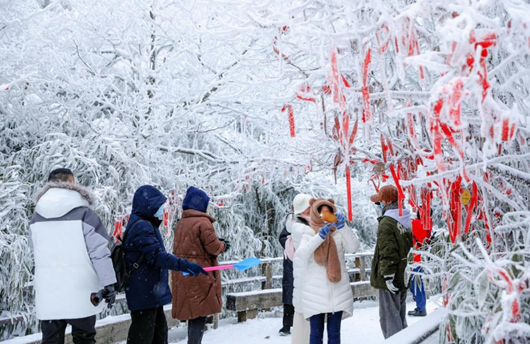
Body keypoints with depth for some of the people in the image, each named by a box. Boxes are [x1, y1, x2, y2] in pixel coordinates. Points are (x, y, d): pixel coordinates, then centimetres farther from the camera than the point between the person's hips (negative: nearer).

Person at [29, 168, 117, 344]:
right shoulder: (83, 213, -8)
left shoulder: (36, 217, 8)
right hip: (80, 293, -3)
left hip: (47, 294, 4)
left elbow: (38, 253, 16)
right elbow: (99, 251, -10)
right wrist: (109, 283, -7)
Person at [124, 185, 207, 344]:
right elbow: (157, 255, -27)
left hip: (151, 294, 11)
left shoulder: (144, 225, 17)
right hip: (144, 294, -11)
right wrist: (185, 265, -34)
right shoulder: (142, 227, -17)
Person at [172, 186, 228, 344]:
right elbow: (213, 247, -15)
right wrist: (223, 245, 7)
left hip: (183, 276, 8)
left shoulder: (181, 223, 13)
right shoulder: (203, 222, -13)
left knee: (192, 313, 16)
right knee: (199, 315, -3)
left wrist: (216, 242, 15)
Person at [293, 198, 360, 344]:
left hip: (338, 292, 1)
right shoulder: (309, 234, 2)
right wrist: (319, 237, -25)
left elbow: (353, 247, -13)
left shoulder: (339, 233, 3)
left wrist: (343, 227, -26)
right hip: (315, 293, -1)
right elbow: (301, 255, -14)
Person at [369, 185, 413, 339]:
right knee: (400, 316, 19)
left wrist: (388, 275, -20)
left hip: (390, 280, -9)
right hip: (402, 277, 9)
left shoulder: (386, 223, -17)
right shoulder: (406, 221, 12)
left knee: (389, 317, -4)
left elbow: (387, 252, -22)